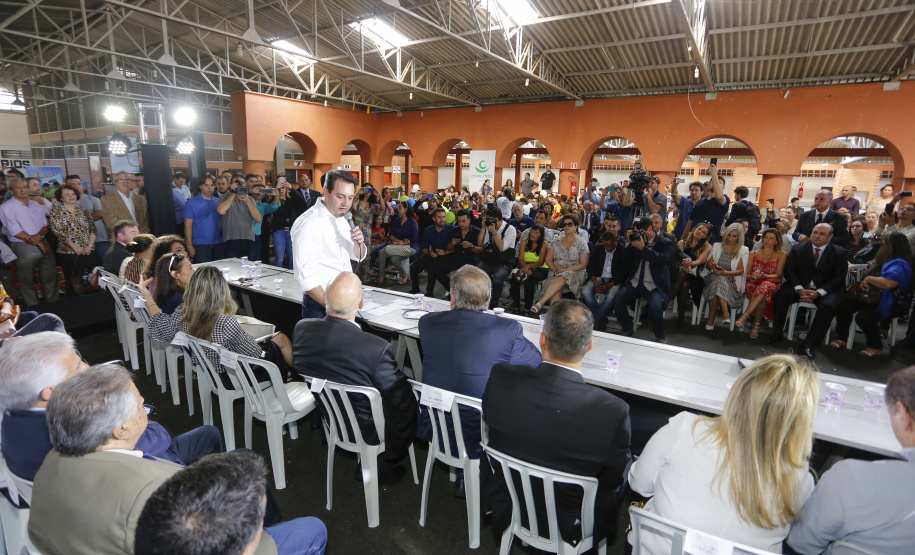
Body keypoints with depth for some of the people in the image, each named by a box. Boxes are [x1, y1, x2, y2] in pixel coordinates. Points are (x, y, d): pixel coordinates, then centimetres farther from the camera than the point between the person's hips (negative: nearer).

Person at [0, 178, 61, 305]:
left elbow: (45, 225, 11)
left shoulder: (36, 204, 14)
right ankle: (34, 308, 13)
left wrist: (39, 235, -12)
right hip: (23, 248, -4)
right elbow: (16, 232, -10)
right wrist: (39, 243, -12)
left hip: (43, 244, 5)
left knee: (51, 277, 6)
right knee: (28, 281, 4)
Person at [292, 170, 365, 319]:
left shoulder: (341, 219, 9)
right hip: (319, 303, -7)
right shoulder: (308, 224, -18)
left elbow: (358, 256, 15)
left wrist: (359, 243, -7)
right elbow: (305, 277, -23)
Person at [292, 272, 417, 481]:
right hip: (366, 430, -5)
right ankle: (386, 462, 34)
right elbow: (401, 399, -24)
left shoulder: (301, 328, -19)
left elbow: (299, 369, 2)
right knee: (411, 401, 19)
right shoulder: (376, 348, -36)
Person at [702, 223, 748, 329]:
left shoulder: (743, 251, 8)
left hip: (731, 282, -2)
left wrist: (725, 272, -18)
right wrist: (712, 265, -12)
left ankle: (711, 319, -41)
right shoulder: (717, 246, 17)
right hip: (714, 278, 2)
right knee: (717, 280, -36)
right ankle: (725, 313, -37)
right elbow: (707, 265, 13)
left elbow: (741, 271, 0)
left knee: (718, 282, -37)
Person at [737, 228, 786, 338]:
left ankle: (743, 317, -48)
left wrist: (764, 276, -18)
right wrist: (753, 276, -12)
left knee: (765, 286, -41)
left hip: (772, 285, -1)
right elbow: (746, 275, 12)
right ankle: (757, 325, -38)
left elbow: (778, 275, 3)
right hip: (754, 284, 1)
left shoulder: (781, 254, 15)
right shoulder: (753, 254, 19)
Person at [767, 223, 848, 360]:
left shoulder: (839, 253, 1)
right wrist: (800, 289, -18)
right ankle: (777, 333, -14)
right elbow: (789, 271, 0)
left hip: (825, 290, -1)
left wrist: (818, 293, -22)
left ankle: (809, 344, -27)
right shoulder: (798, 249, 6)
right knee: (781, 295, -28)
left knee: (828, 304, -33)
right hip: (800, 287, 1)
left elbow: (838, 278, -6)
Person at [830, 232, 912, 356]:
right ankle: (841, 337, -1)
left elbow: (889, 283, -38)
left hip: (893, 304, -10)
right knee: (843, 305, -10)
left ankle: (876, 347, -5)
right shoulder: (884, 260, 14)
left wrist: (869, 279, -21)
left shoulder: (899, 264, -19)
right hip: (876, 297, 10)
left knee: (864, 316, -31)